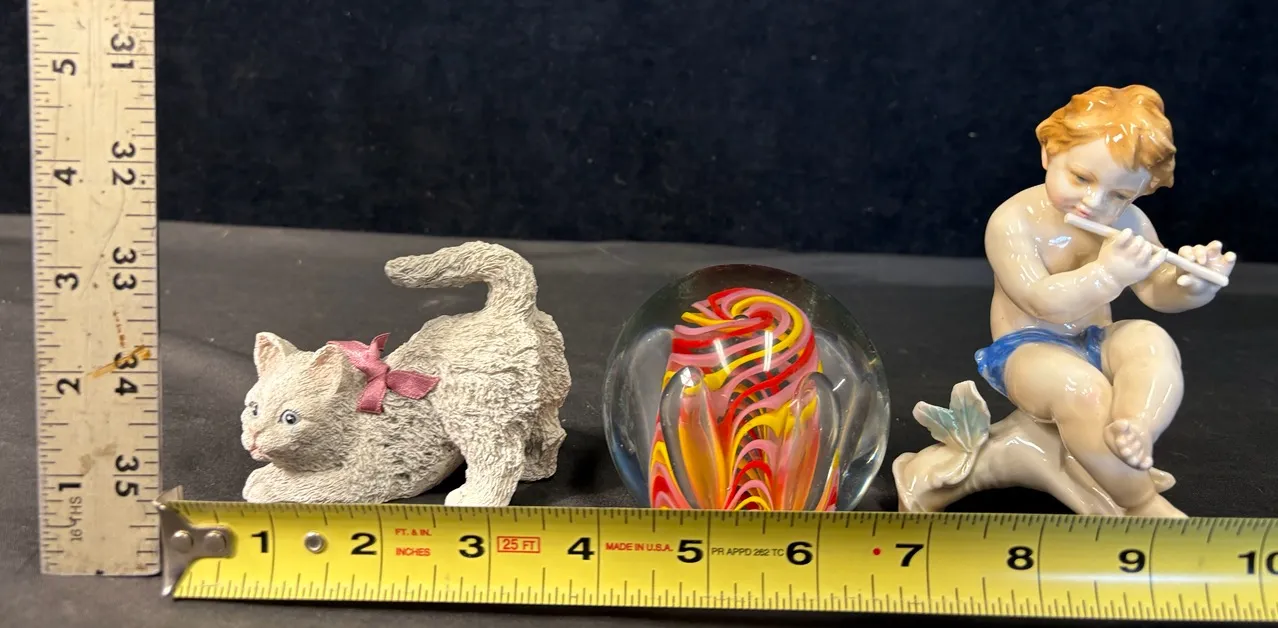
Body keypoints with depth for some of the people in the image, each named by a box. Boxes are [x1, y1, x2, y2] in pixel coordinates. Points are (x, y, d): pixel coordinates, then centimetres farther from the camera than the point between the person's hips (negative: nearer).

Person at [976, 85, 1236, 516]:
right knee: (1081, 388, -35)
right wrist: (1108, 274, -38)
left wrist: (1191, 284, -23)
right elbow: (1043, 302, -25)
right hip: (1028, 350, -5)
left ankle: (1136, 433, -46)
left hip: (1094, 344, 6)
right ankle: (1144, 505, -22)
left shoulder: (1128, 221, 2)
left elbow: (1157, 291, 0)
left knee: (1152, 342, -25)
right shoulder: (1014, 221, -17)